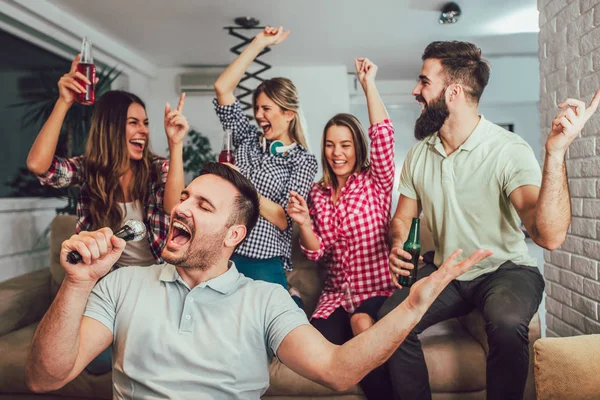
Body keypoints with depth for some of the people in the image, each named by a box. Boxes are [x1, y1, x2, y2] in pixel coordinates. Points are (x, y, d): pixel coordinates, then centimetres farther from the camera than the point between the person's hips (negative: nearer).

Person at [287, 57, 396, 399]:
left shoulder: (375, 182, -3)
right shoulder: (318, 194, 7)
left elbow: (383, 135, -21)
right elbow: (317, 253, 4)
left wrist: (368, 83, -19)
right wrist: (304, 223, -15)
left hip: (379, 290, -3)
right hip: (338, 294, 4)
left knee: (362, 323, -33)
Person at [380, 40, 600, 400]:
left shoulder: (509, 151, -18)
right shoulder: (418, 154, -1)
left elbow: (550, 236, -30)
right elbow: (402, 218, 10)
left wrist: (556, 152, -40)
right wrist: (397, 246, -14)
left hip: (506, 269, -4)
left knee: (506, 321, -35)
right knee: (390, 317, -21)